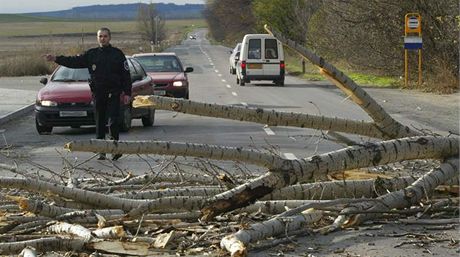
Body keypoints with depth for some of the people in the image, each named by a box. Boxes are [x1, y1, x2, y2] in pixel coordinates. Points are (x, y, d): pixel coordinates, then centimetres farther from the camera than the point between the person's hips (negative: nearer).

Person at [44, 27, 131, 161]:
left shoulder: (117, 54, 3)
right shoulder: (91, 54, 9)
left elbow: (126, 75, 3)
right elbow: (74, 61, 4)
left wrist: (127, 93, -2)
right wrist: (56, 59, -8)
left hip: (113, 94, -3)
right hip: (98, 94, 3)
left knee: (113, 122, -13)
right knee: (99, 123, 7)